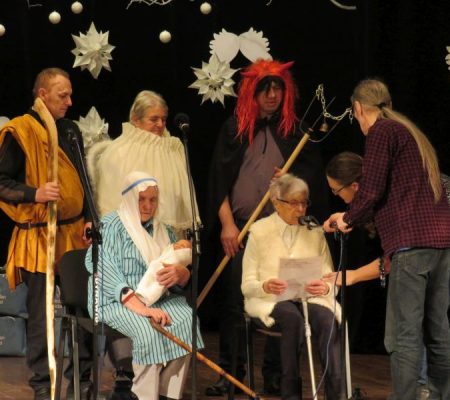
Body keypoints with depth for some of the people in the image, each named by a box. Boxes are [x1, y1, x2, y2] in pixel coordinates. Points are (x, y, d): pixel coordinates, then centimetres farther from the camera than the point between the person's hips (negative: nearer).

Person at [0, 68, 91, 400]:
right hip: (38, 236, -6)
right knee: (41, 313, -1)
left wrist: (88, 219, 13)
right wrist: (35, 194, -25)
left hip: (75, 233, 6)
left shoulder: (70, 130, 13)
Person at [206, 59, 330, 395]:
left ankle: (276, 375, 7)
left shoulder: (298, 131, 7)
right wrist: (227, 224, -3)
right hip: (240, 228, 0)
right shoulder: (235, 128, 9)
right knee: (234, 302, 1)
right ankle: (230, 373, 7)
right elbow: (219, 179, 6)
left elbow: (315, 180, 9)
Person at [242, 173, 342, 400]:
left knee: (326, 317, -33)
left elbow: (331, 281, 8)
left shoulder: (315, 233, 10)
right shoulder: (259, 231, 3)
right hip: (269, 301, -2)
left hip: (309, 299, 2)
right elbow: (247, 285, 1)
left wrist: (326, 288, -17)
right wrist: (265, 286, -23)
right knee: (293, 317, -37)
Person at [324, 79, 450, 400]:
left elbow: (371, 190, -8)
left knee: (403, 335, -10)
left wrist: (349, 219, 10)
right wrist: (353, 217, 31)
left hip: (412, 242, -9)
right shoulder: (411, 132, 25)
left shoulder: (382, 131, -1)